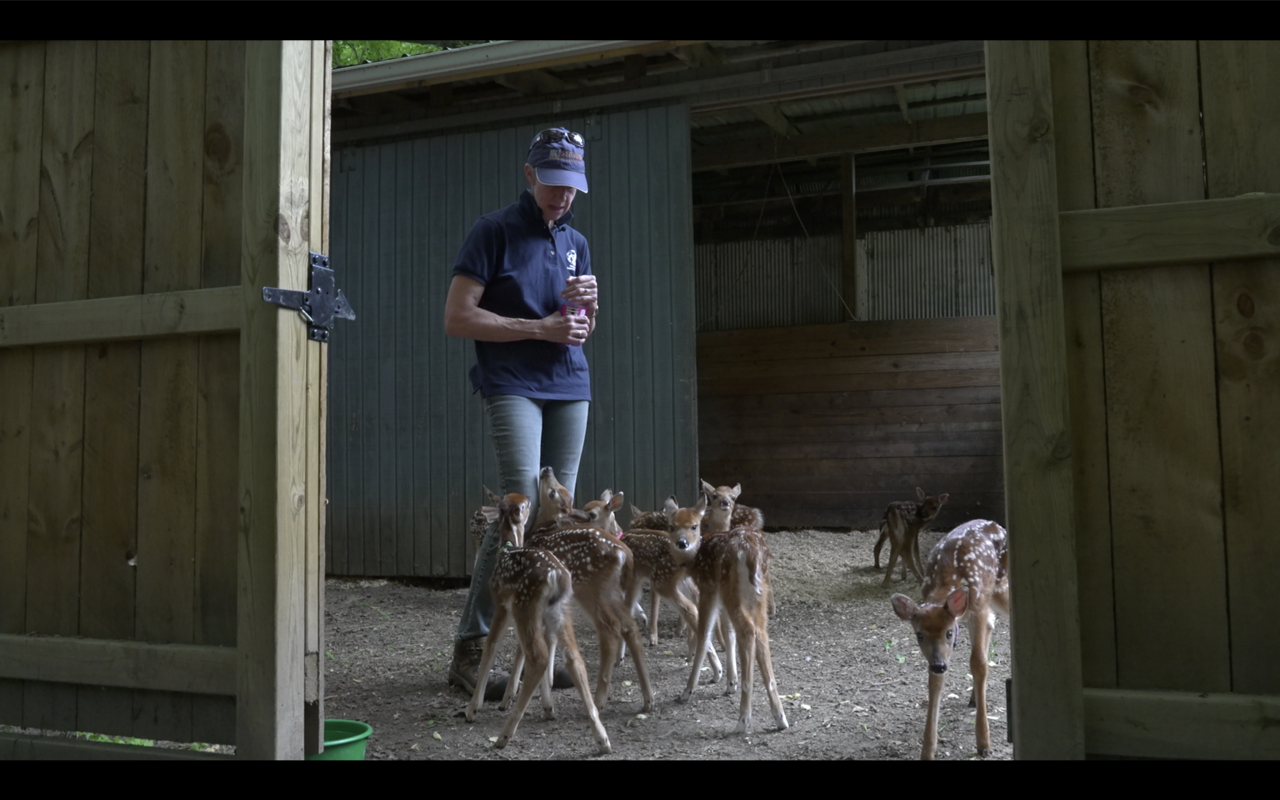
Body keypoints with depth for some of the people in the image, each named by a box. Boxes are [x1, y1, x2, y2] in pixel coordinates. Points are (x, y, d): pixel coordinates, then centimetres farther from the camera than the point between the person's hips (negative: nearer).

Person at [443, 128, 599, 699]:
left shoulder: (575, 243, 19)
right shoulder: (494, 232, -1)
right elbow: (457, 319, -9)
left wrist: (588, 306, 1)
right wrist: (541, 328, -12)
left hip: (569, 387, 6)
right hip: (512, 386, -6)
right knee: (522, 505, -18)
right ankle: (470, 647, -7)